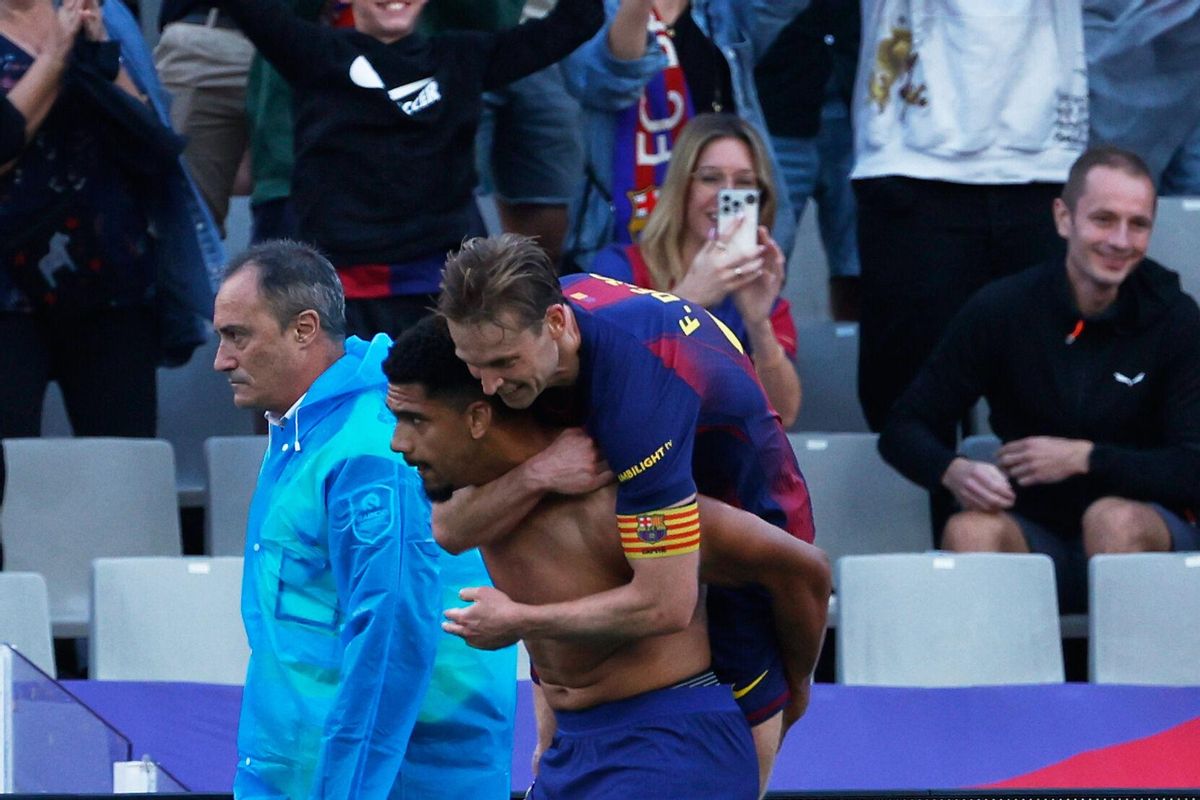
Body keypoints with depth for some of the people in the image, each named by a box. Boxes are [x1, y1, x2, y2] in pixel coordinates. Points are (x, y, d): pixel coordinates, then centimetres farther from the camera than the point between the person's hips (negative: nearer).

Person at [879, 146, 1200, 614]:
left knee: (1114, 518, -34)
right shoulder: (1001, 310, -2)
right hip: (1039, 536, 1)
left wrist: (1084, 458, -20)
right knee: (971, 530, -30)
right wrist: (954, 471, -21)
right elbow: (902, 430, 1)